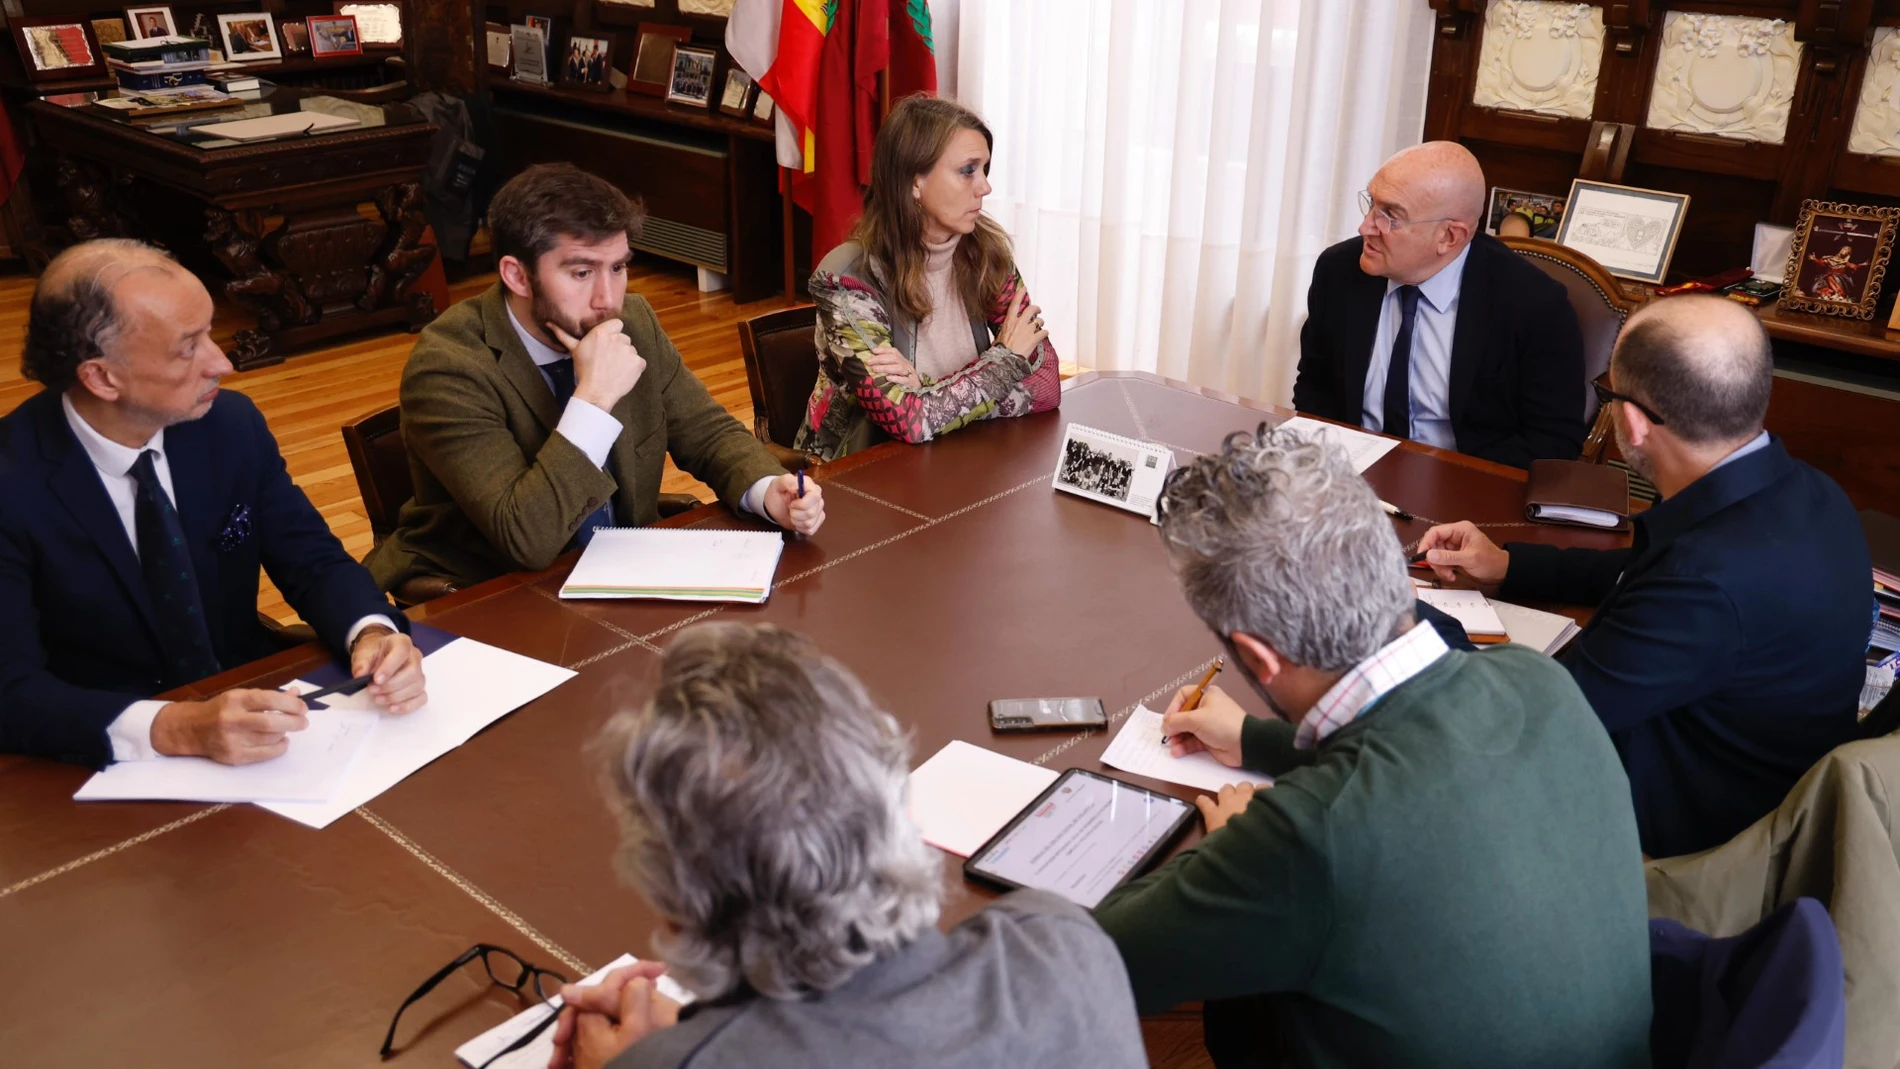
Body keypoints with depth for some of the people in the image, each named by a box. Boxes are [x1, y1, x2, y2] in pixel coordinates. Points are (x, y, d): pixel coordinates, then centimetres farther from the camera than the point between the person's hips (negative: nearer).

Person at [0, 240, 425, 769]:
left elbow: (313, 562, 1)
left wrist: (374, 634, -21)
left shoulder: (233, 426, -5)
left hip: (249, 715, 3)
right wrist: (175, 728, -36)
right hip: (113, 765, -3)